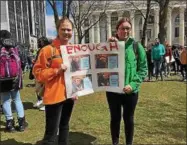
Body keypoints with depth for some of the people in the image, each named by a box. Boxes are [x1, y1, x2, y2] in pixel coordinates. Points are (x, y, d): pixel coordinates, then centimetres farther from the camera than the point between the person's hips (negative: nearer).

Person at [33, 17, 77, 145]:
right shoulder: (47, 50, -10)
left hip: (70, 94, 6)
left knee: (64, 126, 22)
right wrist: (56, 71, -21)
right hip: (54, 96, -6)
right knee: (51, 133, -2)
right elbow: (38, 73, -10)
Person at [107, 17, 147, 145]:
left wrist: (133, 84, -15)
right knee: (115, 118, 15)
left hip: (130, 91, -1)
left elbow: (143, 69, -3)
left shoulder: (136, 46, -3)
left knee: (129, 119, 14)